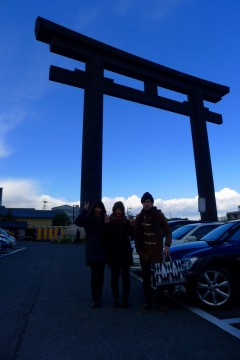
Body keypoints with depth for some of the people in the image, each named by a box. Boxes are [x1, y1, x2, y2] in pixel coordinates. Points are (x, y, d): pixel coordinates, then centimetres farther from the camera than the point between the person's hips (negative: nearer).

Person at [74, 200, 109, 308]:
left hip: (102, 251, 3)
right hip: (92, 251, -2)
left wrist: (107, 224, -11)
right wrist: (84, 210, -27)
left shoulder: (104, 219, 5)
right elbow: (77, 222, -20)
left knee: (100, 274, 7)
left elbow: (108, 235, 5)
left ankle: (99, 297, 18)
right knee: (94, 274, -1)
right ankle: (94, 298, 10)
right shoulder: (88, 218, -2)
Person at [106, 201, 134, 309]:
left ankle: (125, 299, 19)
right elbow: (106, 237, -9)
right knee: (115, 277, 8)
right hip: (113, 254, -2)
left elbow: (133, 235, 2)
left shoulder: (127, 222, 4)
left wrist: (133, 226, -14)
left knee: (126, 277, 7)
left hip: (126, 254, 2)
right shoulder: (109, 222, -3)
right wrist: (106, 224, -21)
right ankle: (116, 299, 20)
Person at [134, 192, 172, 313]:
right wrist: (138, 248, 1)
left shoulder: (159, 215, -2)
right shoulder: (139, 217, 4)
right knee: (146, 279, 9)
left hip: (157, 251, -2)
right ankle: (148, 302, 20)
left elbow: (168, 231, -2)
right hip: (144, 252, 3)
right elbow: (136, 235, 6)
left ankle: (160, 303, 13)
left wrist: (167, 245, -13)